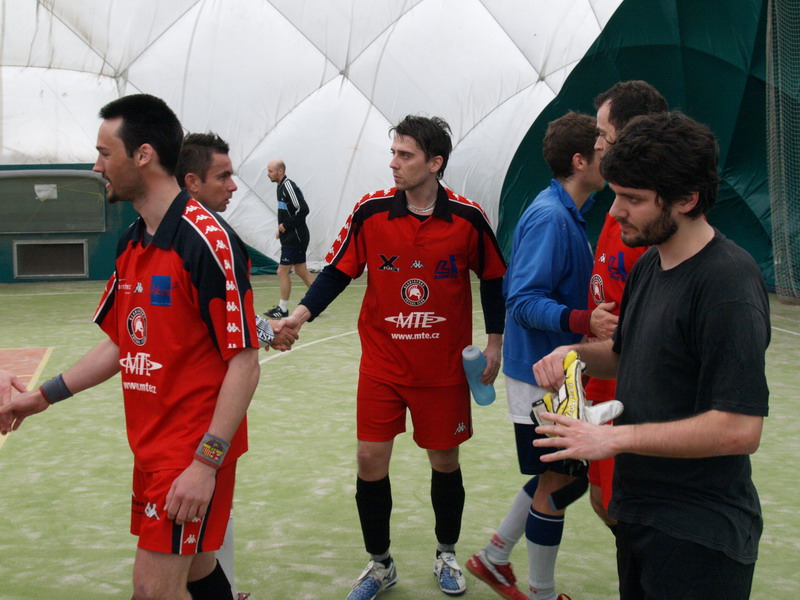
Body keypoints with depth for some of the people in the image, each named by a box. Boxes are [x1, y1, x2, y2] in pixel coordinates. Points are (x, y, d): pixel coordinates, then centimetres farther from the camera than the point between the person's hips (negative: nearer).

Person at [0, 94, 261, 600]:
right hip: (151, 445, 8)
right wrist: (45, 396, 17)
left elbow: (244, 363, -19)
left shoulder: (209, 241, -18)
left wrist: (206, 462, -22)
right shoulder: (132, 242, 9)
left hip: (195, 452, -8)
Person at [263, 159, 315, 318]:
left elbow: (303, 210, -24)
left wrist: (286, 225, -17)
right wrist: (281, 229, 12)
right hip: (290, 236, 10)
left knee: (282, 271, -3)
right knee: (301, 270, 13)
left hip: (295, 237, -10)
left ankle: (283, 309, 6)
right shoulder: (281, 186, 12)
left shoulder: (289, 186, -17)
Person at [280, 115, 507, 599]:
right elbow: (339, 270, 0)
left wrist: (495, 343, 3)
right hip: (382, 363, 1)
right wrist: (302, 313, -14)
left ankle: (447, 555, 35)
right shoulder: (371, 211, -7)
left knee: (445, 461, 11)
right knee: (371, 461, -1)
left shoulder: (468, 218, -8)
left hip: (445, 367, 0)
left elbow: (494, 278, 4)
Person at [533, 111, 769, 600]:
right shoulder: (650, 263, 6)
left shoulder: (727, 282, -22)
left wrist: (615, 438, -22)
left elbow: (740, 429, -27)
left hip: (698, 532, -8)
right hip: (637, 512, 8)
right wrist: (577, 354, 0)